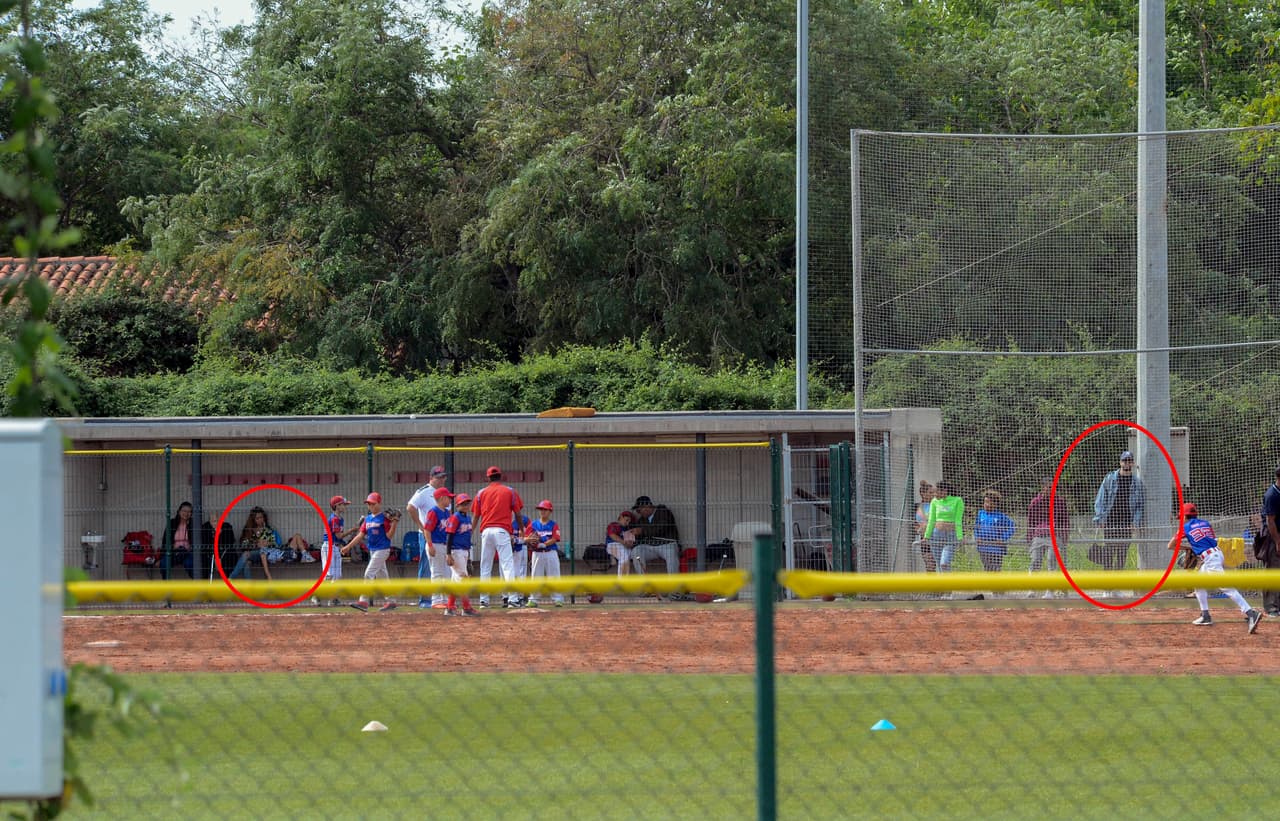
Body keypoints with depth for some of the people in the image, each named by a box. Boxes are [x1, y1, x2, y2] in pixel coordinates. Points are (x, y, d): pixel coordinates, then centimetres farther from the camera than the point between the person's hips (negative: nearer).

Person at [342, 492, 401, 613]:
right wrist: (348, 546, 5)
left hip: (382, 549, -8)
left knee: (369, 573, -14)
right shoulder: (367, 519, 12)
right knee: (382, 576, 11)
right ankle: (391, 601, 19)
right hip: (373, 550, 8)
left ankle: (363, 601, -15)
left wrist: (394, 523, -25)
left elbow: (389, 535, -11)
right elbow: (361, 535, 12)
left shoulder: (384, 518, -9)